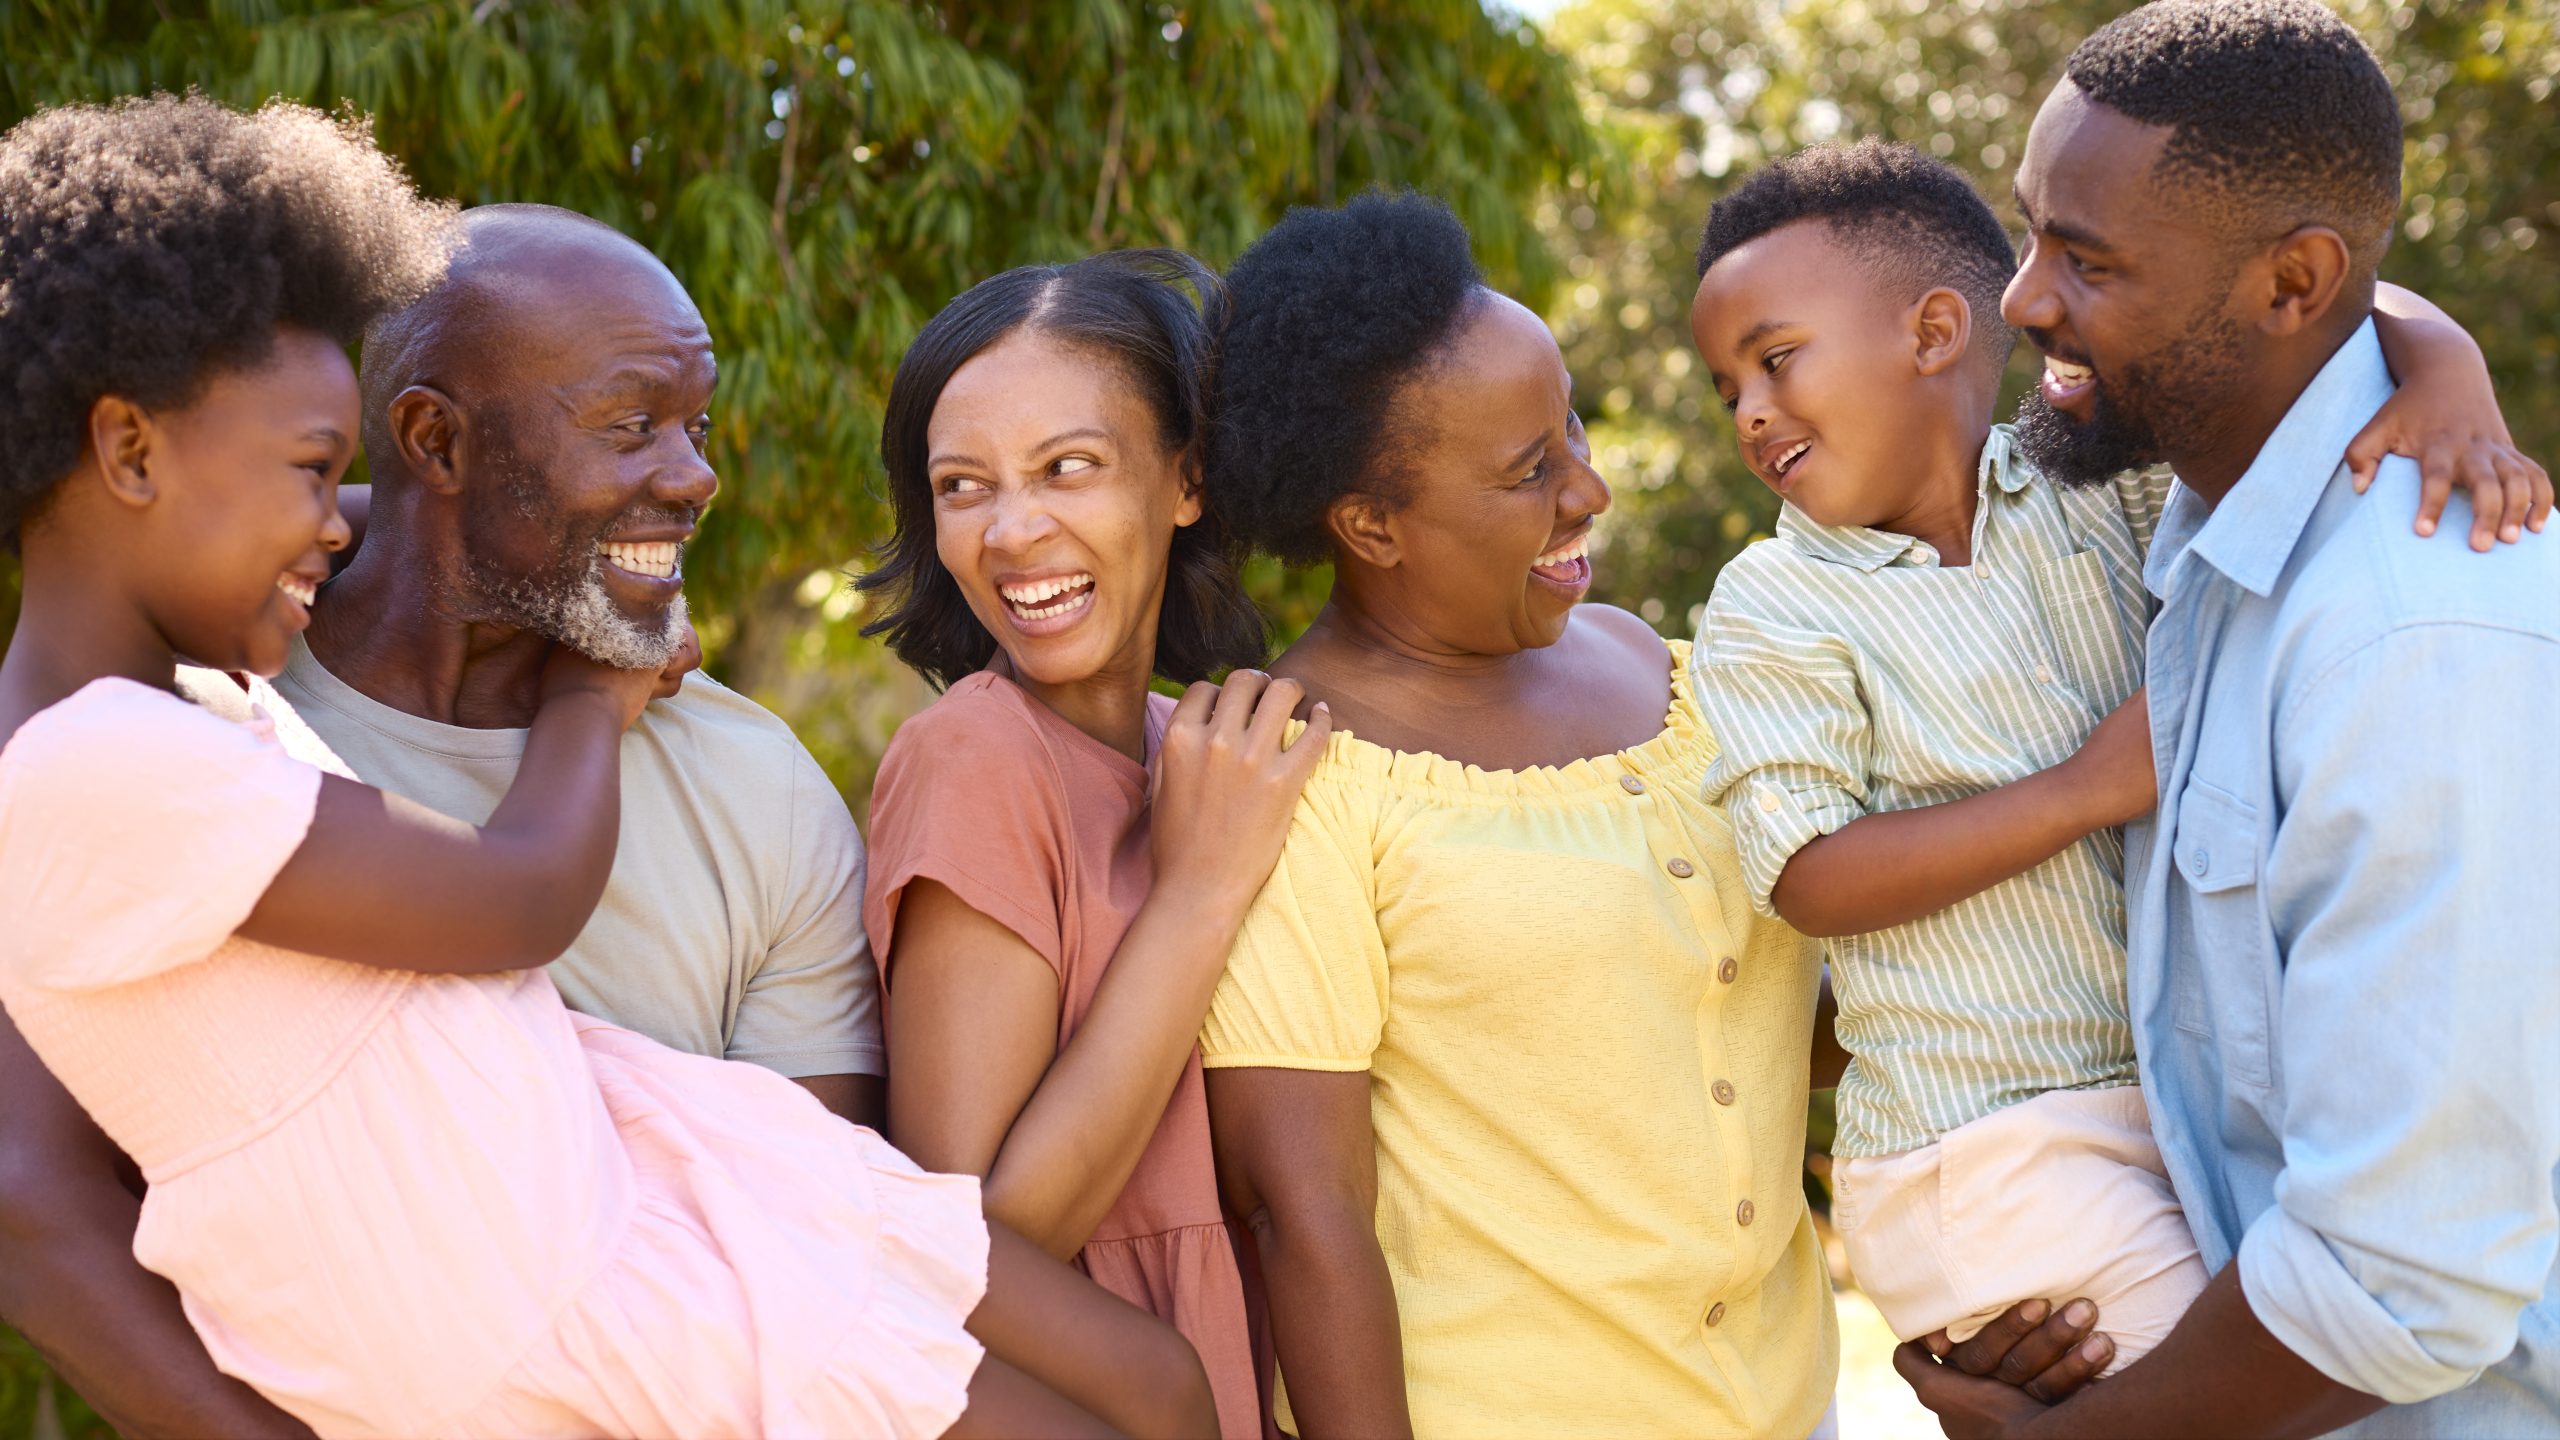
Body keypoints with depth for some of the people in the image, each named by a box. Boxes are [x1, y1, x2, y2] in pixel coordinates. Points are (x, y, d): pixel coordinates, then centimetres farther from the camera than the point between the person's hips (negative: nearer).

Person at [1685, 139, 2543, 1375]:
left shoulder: (2101, 476, 4)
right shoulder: (1774, 610, -4)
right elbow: (1807, 879, -13)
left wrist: (2446, 376, -20)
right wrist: (2090, 788, -16)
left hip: (2194, 1092, 4)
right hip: (1987, 1154, -4)